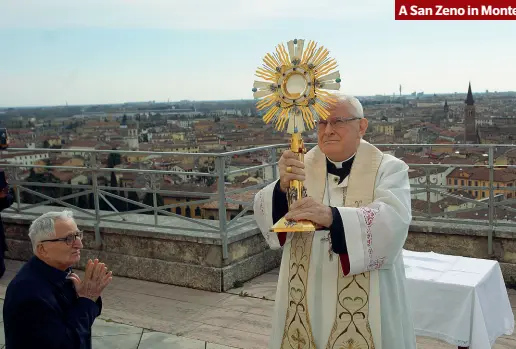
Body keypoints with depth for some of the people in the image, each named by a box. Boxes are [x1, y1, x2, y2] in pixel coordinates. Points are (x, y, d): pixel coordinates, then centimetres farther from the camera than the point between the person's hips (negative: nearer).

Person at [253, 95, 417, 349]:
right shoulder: (301, 167, 3)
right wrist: (283, 186, -29)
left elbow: (393, 220, -24)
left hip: (363, 305, -3)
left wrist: (331, 217, -39)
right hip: (305, 301, 3)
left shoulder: (388, 169, -6)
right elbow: (265, 215, -8)